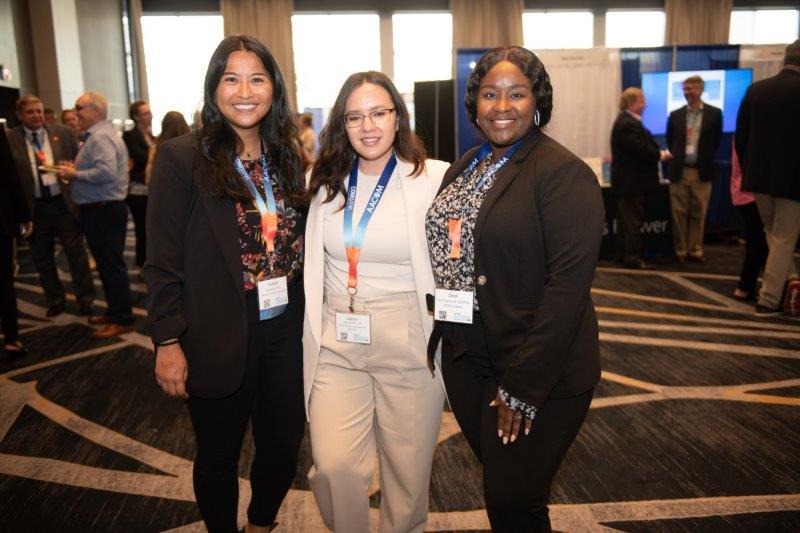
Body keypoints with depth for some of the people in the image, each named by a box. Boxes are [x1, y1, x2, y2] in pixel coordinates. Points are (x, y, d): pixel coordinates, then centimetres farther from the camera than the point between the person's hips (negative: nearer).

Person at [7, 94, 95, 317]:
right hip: (34, 207, 1)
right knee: (42, 258, 12)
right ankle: (55, 301, 28)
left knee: (76, 252, 5)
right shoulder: (10, 140, -1)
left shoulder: (64, 133, 2)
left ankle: (85, 299, 17)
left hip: (64, 203, 0)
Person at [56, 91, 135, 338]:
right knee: (107, 264, 17)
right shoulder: (96, 135, 17)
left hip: (103, 211, -10)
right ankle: (114, 311, 28)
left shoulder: (101, 137, -16)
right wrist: (76, 168, 8)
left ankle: (122, 319, 4)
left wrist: (75, 175, -17)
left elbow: (106, 172, -29)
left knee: (111, 265, -4)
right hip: (100, 209, 10)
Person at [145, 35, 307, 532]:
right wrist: (168, 342, -11)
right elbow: (164, 262, -9)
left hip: (286, 331, 5)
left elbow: (301, 244, 9)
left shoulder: (287, 156, 5)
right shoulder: (182, 157, -9)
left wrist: (311, 317, 5)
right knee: (219, 455, 15)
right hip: (218, 338, -4)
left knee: (285, 446, 17)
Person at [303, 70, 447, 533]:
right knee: (333, 467, -2)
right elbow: (315, 269, 14)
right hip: (337, 345, 3)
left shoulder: (435, 179, -8)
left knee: (407, 470, 11)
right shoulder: (329, 183, 7)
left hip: (410, 344, -3)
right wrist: (314, 335, 13)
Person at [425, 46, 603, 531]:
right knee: (497, 487, 21)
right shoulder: (466, 167, 10)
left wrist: (524, 387, -20)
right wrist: (442, 341, 7)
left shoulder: (563, 172, -14)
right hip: (465, 363, 7)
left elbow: (569, 285, -20)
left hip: (538, 374, -6)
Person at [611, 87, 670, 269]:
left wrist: (658, 151, 0)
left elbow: (644, 144, 15)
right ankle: (632, 257, 0)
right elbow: (641, 149, -25)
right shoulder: (628, 124, -20)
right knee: (633, 220, -5)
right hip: (631, 181, -11)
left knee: (626, 218, 14)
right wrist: (660, 155, -11)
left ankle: (623, 254, 21)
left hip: (627, 181, 11)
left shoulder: (627, 121, 14)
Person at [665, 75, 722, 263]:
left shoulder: (714, 113, 1)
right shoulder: (675, 115, 6)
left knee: (699, 213, 4)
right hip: (679, 171, 1)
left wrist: (705, 157, 6)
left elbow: (716, 141, 7)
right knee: (679, 213, 3)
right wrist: (677, 157, 7)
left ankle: (695, 250, 13)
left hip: (702, 172, -1)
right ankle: (680, 250, 11)